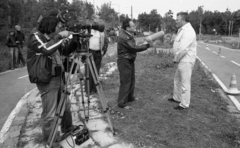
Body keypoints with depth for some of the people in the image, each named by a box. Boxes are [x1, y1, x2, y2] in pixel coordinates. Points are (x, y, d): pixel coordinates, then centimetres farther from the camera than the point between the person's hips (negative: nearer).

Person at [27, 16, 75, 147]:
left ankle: (67, 128, 41)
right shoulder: (35, 37, -12)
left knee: (66, 105, 20)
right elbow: (47, 49, -32)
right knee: (49, 114, 0)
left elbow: (65, 50, 18)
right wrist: (60, 36, -22)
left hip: (58, 78, 9)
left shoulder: (50, 38, 11)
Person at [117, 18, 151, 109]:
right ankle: (122, 103, 4)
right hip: (124, 61, -10)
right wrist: (147, 45, -17)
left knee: (131, 80, 18)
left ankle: (130, 97, 35)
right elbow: (134, 48, -24)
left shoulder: (129, 35, 10)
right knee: (125, 82, -6)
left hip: (130, 60, 10)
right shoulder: (123, 37, -22)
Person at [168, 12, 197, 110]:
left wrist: (176, 59, -13)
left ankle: (184, 104, 12)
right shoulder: (182, 30, 13)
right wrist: (177, 58, 5)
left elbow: (183, 49, -26)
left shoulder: (188, 31, -20)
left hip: (186, 61, -10)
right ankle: (177, 98, 39)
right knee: (177, 79, 22)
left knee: (185, 83, 0)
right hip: (182, 60, 10)